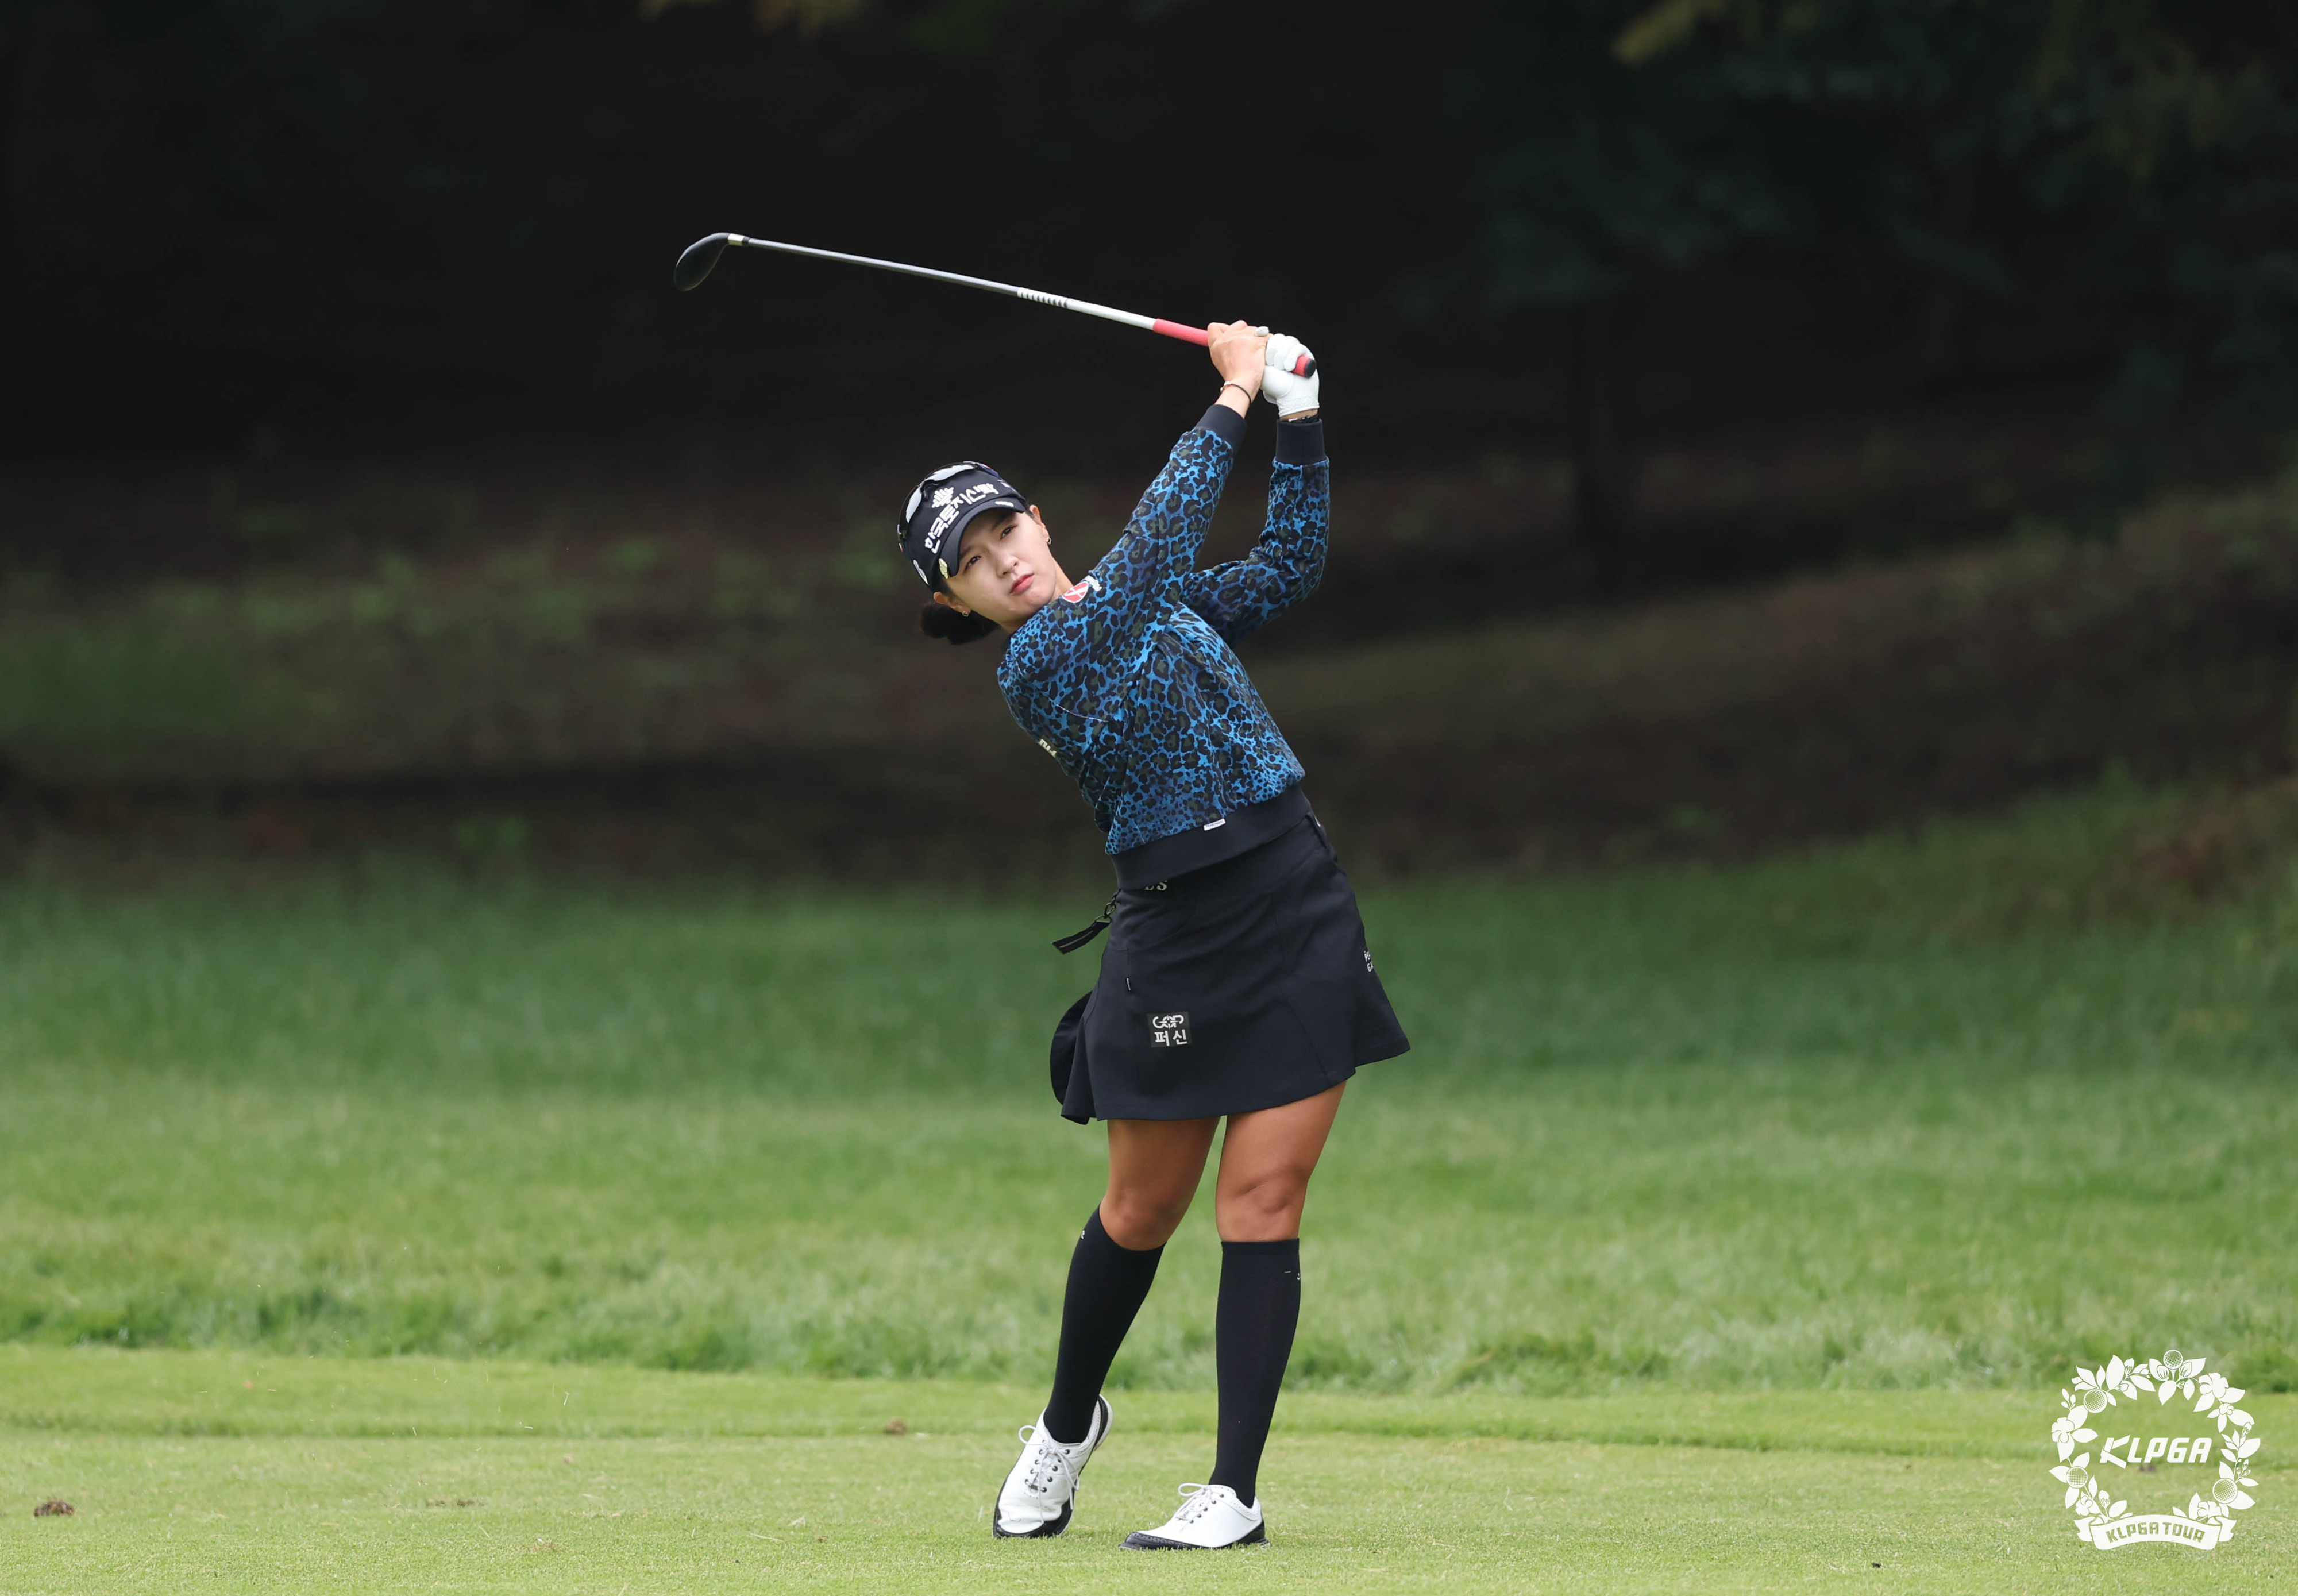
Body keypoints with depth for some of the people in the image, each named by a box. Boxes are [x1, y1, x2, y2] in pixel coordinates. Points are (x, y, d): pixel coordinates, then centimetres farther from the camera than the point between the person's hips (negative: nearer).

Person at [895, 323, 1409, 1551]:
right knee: (1144, 1210, 8)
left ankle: (1235, 1491, -1)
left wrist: (1297, 416, 5)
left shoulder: (1159, 606, 13)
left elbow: (1288, 563, 18)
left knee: (1261, 1206, -2)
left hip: (1301, 915, 4)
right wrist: (1233, 398, -12)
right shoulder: (1034, 665, -10)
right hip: (1177, 937, -4)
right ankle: (1067, 1425, 35)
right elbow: (1156, 541, -18)